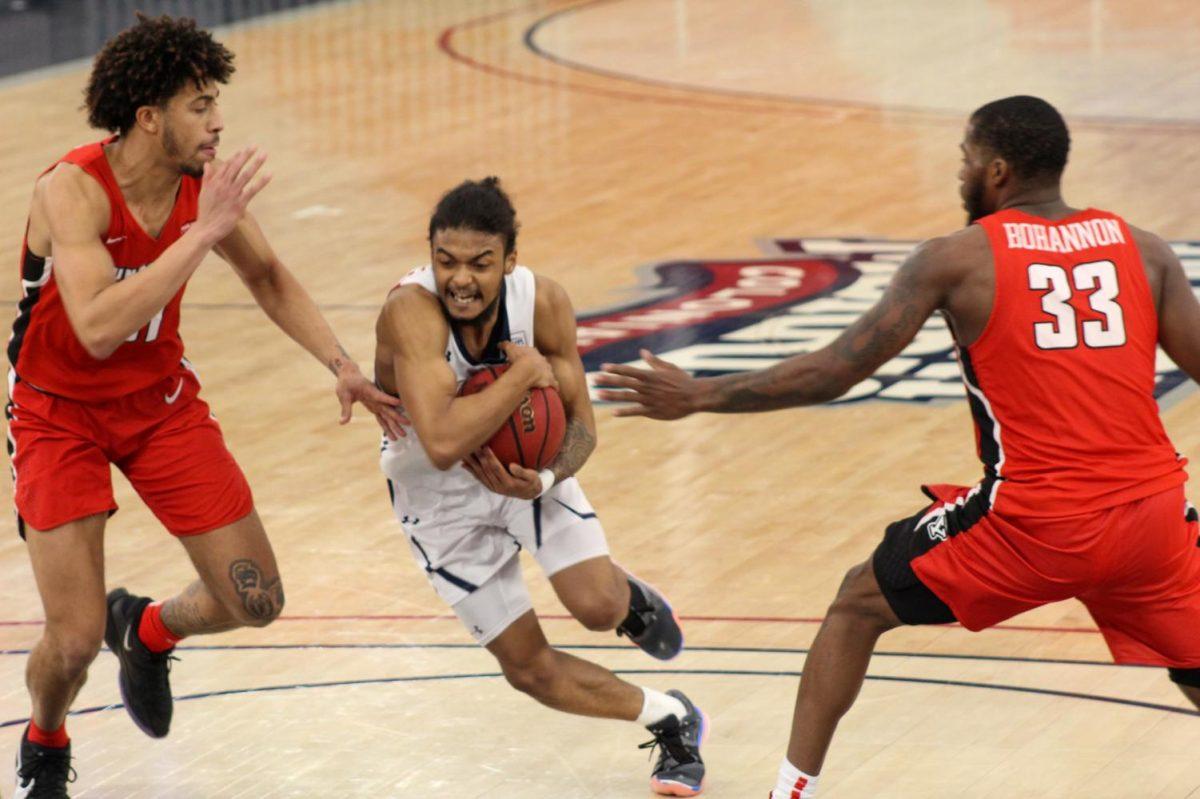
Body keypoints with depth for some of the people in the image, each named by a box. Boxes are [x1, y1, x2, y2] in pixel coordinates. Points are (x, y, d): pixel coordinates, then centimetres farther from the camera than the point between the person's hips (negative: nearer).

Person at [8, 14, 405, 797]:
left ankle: (148, 629, 36)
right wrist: (202, 234, -43)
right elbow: (98, 330, -42)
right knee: (75, 641, -12)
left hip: (161, 399, 5)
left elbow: (267, 276, 7)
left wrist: (342, 366, -3)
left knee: (256, 602, 2)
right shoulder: (73, 190, -30)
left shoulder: (208, 185, -13)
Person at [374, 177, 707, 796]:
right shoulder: (412, 310, -36)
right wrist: (526, 373, -39)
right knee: (528, 668, 2)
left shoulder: (542, 302, -22)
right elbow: (442, 443, -48)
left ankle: (634, 600, 22)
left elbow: (580, 423, -10)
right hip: (439, 491, -2)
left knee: (599, 609, -17)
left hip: (526, 461, 2)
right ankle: (673, 722, 26)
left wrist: (545, 480, -30)